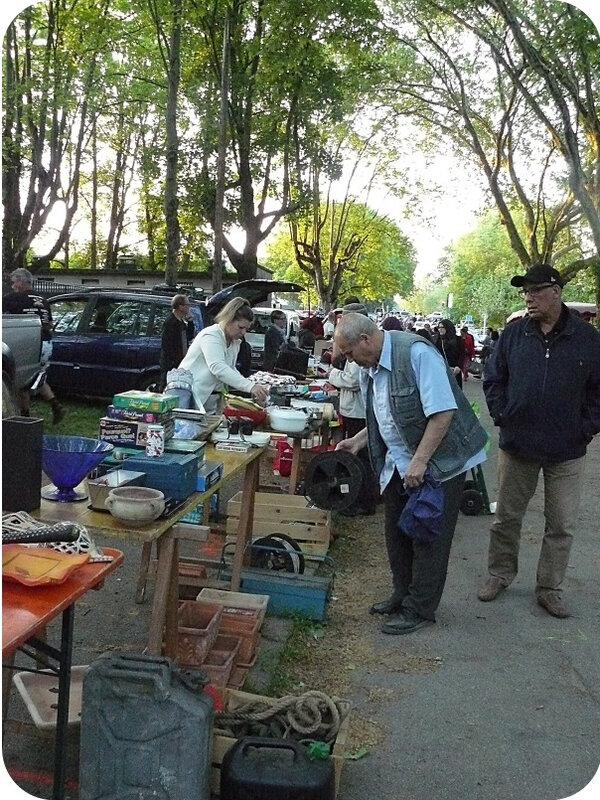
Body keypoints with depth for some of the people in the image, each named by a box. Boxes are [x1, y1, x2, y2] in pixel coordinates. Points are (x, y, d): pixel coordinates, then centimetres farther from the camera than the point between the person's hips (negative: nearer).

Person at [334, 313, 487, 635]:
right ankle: (403, 594, 35)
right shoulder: (369, 370, 5)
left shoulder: (417, 353, -22)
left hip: (439, 461, -8)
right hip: (398, 464, 8)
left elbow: (443, 411, -26)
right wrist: (358, 441, 6)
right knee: (397, 533, 16)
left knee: (429, 538, 2)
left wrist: (420, 461, -26)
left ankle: (419, 609, 15)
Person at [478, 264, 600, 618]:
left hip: (567, 452, -1)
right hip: (517, 444, 1)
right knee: (507, 517, 13)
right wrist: (501, 415, -2)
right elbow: (493, 378, 7)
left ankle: (550, 588, 23)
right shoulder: (514, 333, -1)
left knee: (562, 525, 8)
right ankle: (500, 574, 32)